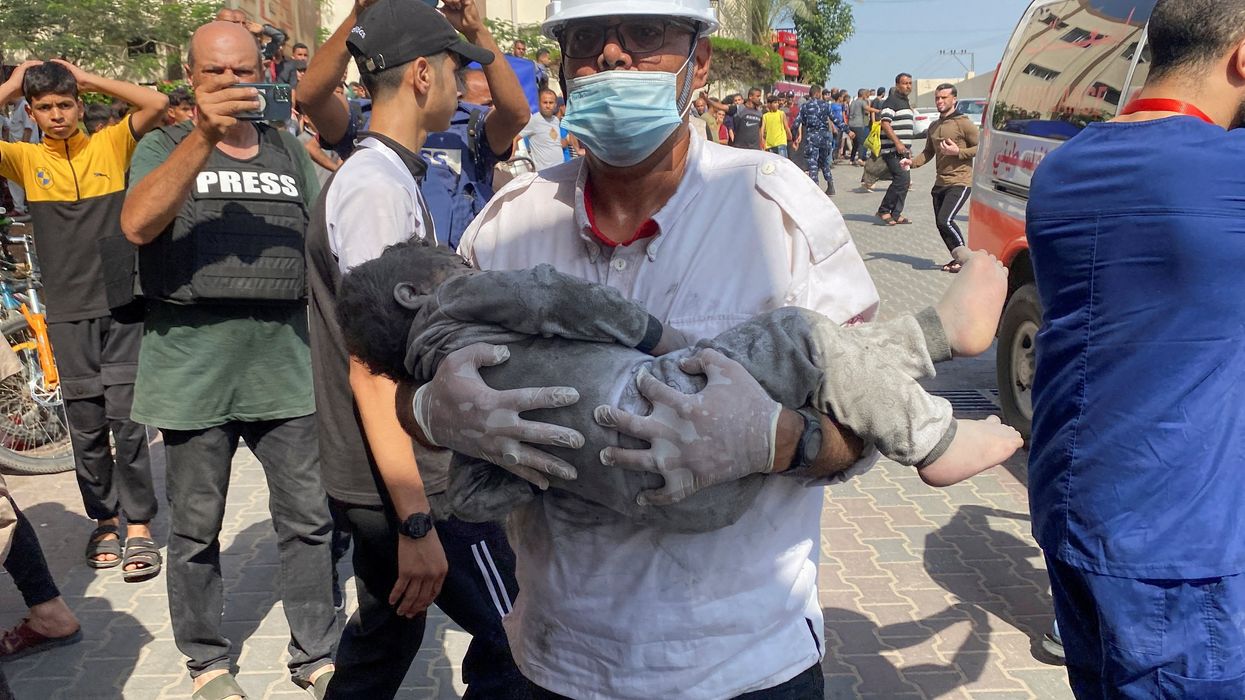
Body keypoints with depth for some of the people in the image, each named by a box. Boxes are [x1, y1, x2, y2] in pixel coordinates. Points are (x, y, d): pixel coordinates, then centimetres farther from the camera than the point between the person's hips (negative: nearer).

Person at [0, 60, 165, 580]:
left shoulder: (109, 145, 2)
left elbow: (157, 104, -10)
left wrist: (89, 79, -4)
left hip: (121, 307, -2)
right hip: (67, 315, 2)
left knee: (127, 421, -3)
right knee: (86, 428, 9)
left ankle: (139, 527, 6)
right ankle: (104, 521, 22)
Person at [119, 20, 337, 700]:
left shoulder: (289, 151, 14)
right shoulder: (166, 147, 4)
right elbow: (137, 224, -15)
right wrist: (203, 136, -23)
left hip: (285, 361, 2)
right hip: (193, 368, -2)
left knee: (307, 518, 7)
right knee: (196, 527, 9)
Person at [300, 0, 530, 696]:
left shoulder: (377, 171, 11)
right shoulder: (380, 186, -19)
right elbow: (371, 372, -23)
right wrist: (417, 522, -24)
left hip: (372, 480, 10)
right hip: (412, 481, -10)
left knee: (389, 635, 22)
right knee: (516, 641, 1)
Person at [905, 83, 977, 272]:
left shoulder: (963, 123, -7)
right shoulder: (933, 127, 14)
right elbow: (928, 152, 18)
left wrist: (958, 152, -18)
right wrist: (912, 162, 0)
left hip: (960, 182, -8)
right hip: (940, 183, 8)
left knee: (945, 220, -19)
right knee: (940, 224, 8)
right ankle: (958, 258, 24)